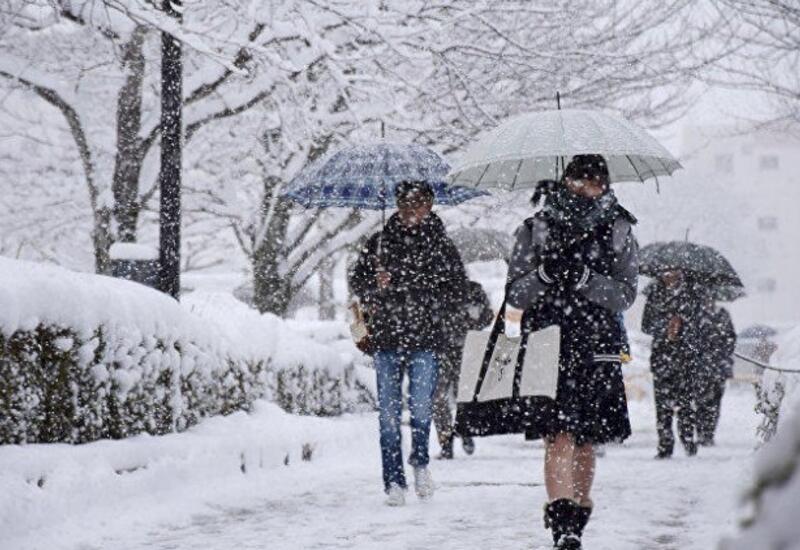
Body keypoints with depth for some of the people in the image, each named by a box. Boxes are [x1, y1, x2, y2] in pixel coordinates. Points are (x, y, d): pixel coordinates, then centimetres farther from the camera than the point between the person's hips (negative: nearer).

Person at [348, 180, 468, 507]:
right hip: (386, 337, 2)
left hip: (424, 337, -2)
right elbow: (357, 278, 15)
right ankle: (394, 480, 6)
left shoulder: (440, 244, 5)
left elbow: (456, 285, 5)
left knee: (420, 406, -9)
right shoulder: (380, 242, 10)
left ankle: (420, 461, 19)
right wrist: (372, 294, -5)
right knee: (389, 411, 0)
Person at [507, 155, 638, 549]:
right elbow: (515, 294, 5)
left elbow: (626, 294, -1)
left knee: (586, 442, 7)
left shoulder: (618, 231, 8)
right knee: (559, 434, -15)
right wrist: (544, 274, -15)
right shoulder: (536, 229, 7)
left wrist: (584, 279, -17)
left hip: (597, 347, 2)